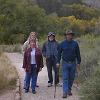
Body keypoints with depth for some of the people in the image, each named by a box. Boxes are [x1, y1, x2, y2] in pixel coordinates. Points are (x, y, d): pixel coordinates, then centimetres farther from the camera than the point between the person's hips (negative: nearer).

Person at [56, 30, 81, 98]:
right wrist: (58, 62, -2)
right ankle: (65, 92, -6)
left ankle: (69, 90, 26)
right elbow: (59, 53, 4)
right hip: (65, 63, -1)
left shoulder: (75, 43, 1)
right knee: (65, 78, -5)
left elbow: (78, 54, 6)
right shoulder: (62, 44, -1)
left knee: (71, 78, 10)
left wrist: (78, 62, 5)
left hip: (73, 63, 2)